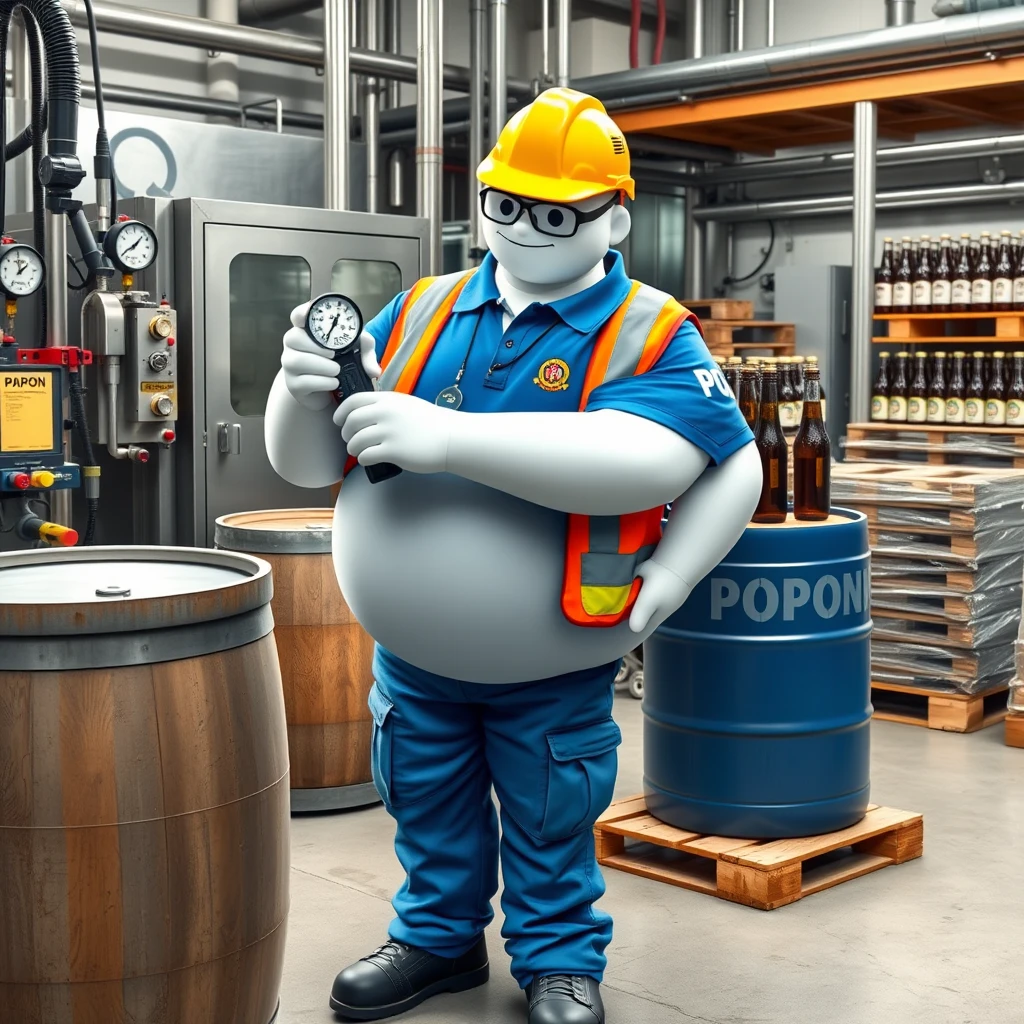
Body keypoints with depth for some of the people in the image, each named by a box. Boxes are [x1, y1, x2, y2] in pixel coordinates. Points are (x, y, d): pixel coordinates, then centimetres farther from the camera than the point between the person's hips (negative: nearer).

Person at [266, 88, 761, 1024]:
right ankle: (439, 936, 43)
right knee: (430, 809, 21)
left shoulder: (649, 337, -12)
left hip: (554, 669, -3)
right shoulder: (420, 314, -1)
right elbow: (306, 464, -2)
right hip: (412, 653, 4)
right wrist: (305, 389, -21)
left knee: (551, 825, 15)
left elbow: (645, 463, -28)